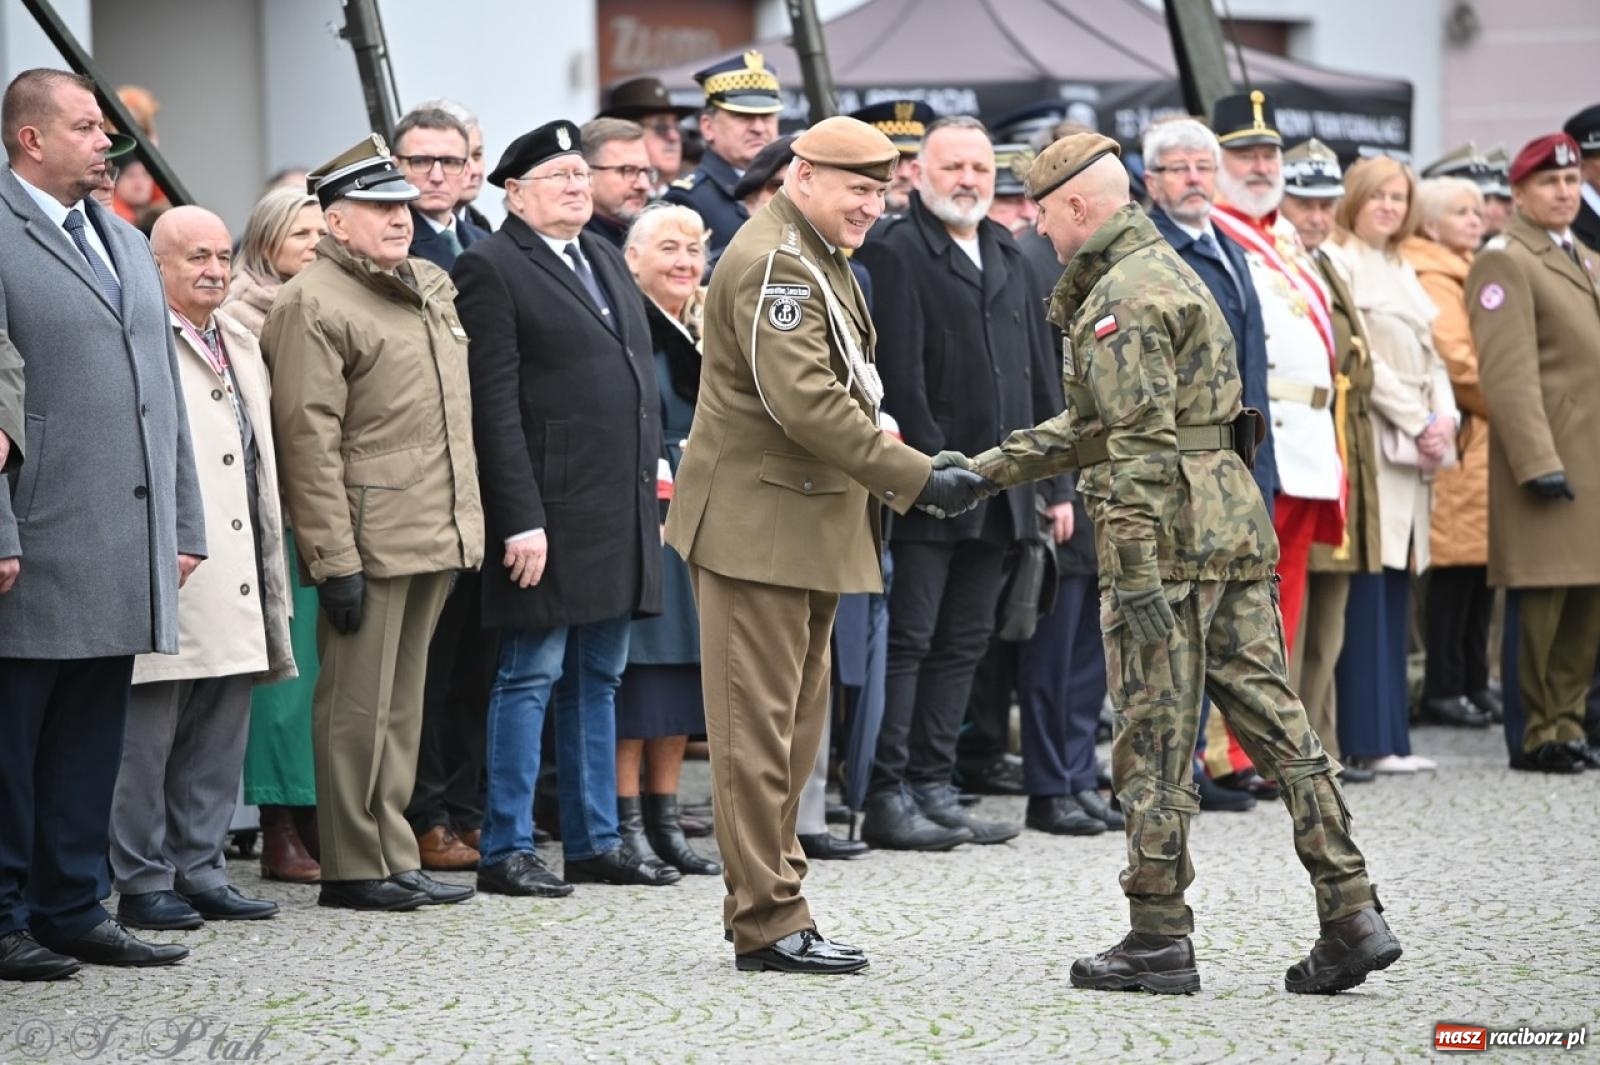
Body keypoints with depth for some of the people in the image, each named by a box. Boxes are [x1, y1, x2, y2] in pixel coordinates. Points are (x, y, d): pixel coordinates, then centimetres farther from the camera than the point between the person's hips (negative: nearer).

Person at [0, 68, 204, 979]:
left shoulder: (130, 245, 19)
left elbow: (166, 392, 21)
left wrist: (186, 524, 16)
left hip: (128, 552, 8)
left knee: (90, 742, 11)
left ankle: (73, 910, 18)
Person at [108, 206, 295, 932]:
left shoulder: (241, 347, 20)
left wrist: (271, 573, 21)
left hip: (234, 586, 8)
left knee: (218, 741, 11)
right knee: (148, 734, -3)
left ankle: (199, 868, 18)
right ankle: (143, 879, 4)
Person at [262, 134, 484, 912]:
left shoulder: (431, 287, 17)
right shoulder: (312, 304, -10)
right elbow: (308, 437, -15)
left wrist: (463, 526, 19)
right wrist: (335, 560, -19)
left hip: (434, 538, 8)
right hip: (368, 544, -8)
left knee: (401, 704, 13)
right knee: (357, 706, -3)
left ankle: (394, 857, 19)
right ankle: (353, 868, 3)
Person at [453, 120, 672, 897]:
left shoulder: (606, 259, 17)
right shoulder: (492, 268, -8)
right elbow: (495, 404, -13)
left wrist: (651, 499, 15)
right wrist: (520, 520, -18)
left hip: (622, 511, 8)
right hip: (552, 512, -8)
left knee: (599, 679, 12)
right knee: (532, 675, -4)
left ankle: (596, 841, 19)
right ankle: (506, 849, 2)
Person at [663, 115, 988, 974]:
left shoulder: (815, 257, 16)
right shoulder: (772, 264, -17)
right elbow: (806, 402, -26)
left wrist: (875, 500, 17)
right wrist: (917, 479, -25)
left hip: (807, 524, 11)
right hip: (758, 524, -11)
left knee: (794, 725, 14)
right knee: (758, 726, -5)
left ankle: (767, 901, 21)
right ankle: (766, 923, -3)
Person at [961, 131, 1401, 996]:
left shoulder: (1121, 300, -11)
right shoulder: (1166, 269, 21)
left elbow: (1140, 446, -19)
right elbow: (1094, 423, 27)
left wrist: (1136, 574, -22)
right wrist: (990, 468, 26)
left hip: (1169, 535, -9)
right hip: (1236, 525, 9)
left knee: (1153, 739, -1)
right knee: (1272, 718, 6)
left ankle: (1159, 939, 4)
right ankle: (1351, 914, 2)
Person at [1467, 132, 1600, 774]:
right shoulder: (1505, 262, -8)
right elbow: (1508, 374, -16)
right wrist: (1538, 462, -22)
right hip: (1549, 457, -8)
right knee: (1542, 602, -4)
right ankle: (1535, 737, 3)